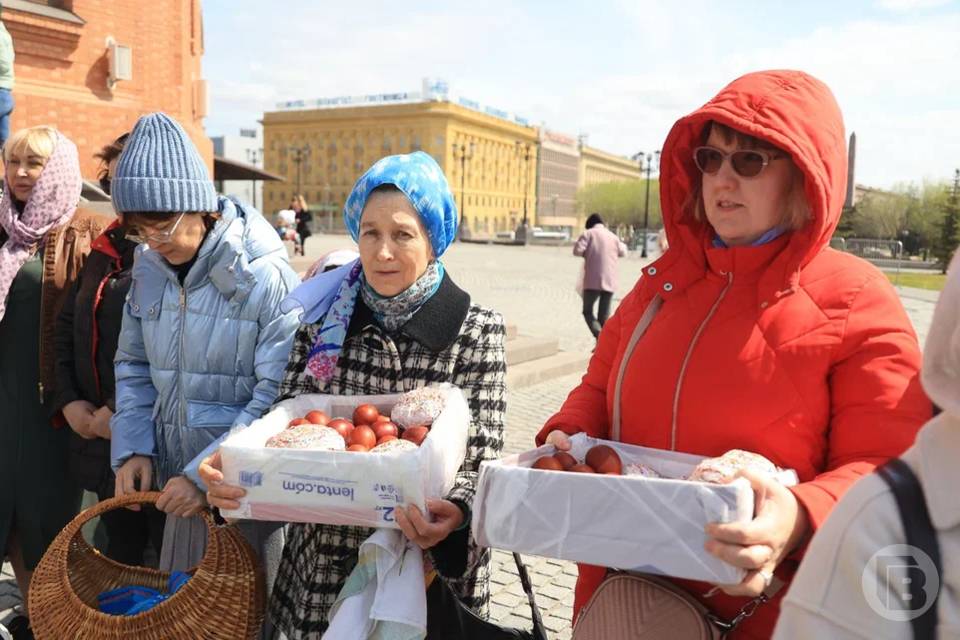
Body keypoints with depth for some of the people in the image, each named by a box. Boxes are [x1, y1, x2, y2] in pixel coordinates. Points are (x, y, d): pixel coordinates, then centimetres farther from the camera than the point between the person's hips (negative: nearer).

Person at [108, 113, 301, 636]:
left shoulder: (266, 278, -18)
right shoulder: (148, 268, 2)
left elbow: (277, 393, -20)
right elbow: (134, 365, 11)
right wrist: (131, 448, -2)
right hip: (175, 479, 6)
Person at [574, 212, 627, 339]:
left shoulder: (588, 233, 0)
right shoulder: (613, 236, 12)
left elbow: (577, 250, -11)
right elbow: (622, 252, 28)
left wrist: (587, 253, 9)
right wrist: (622, 244, 47)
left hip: (593, 281, -4)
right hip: (610, 281, 4)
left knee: (587, 311, 6)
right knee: (604, 315, 10)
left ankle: (599, 335, -17)